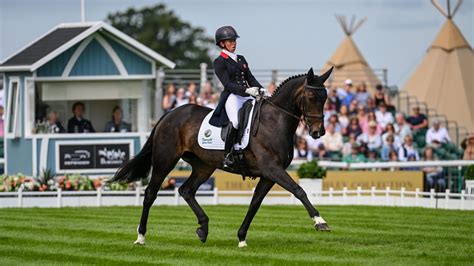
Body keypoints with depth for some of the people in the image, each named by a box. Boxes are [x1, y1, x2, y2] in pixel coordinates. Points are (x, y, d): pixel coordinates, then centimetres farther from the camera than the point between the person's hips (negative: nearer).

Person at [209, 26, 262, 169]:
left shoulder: (241, 59, 22)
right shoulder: (219, 62, 1)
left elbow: (251, 78, 17)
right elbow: (227, 84, -10)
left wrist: (262, 90, -1)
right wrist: (246, 91, -23)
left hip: (247, 97, 8)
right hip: (232, 97, -8)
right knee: (236, 121, -34)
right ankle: (227, 156, -29)